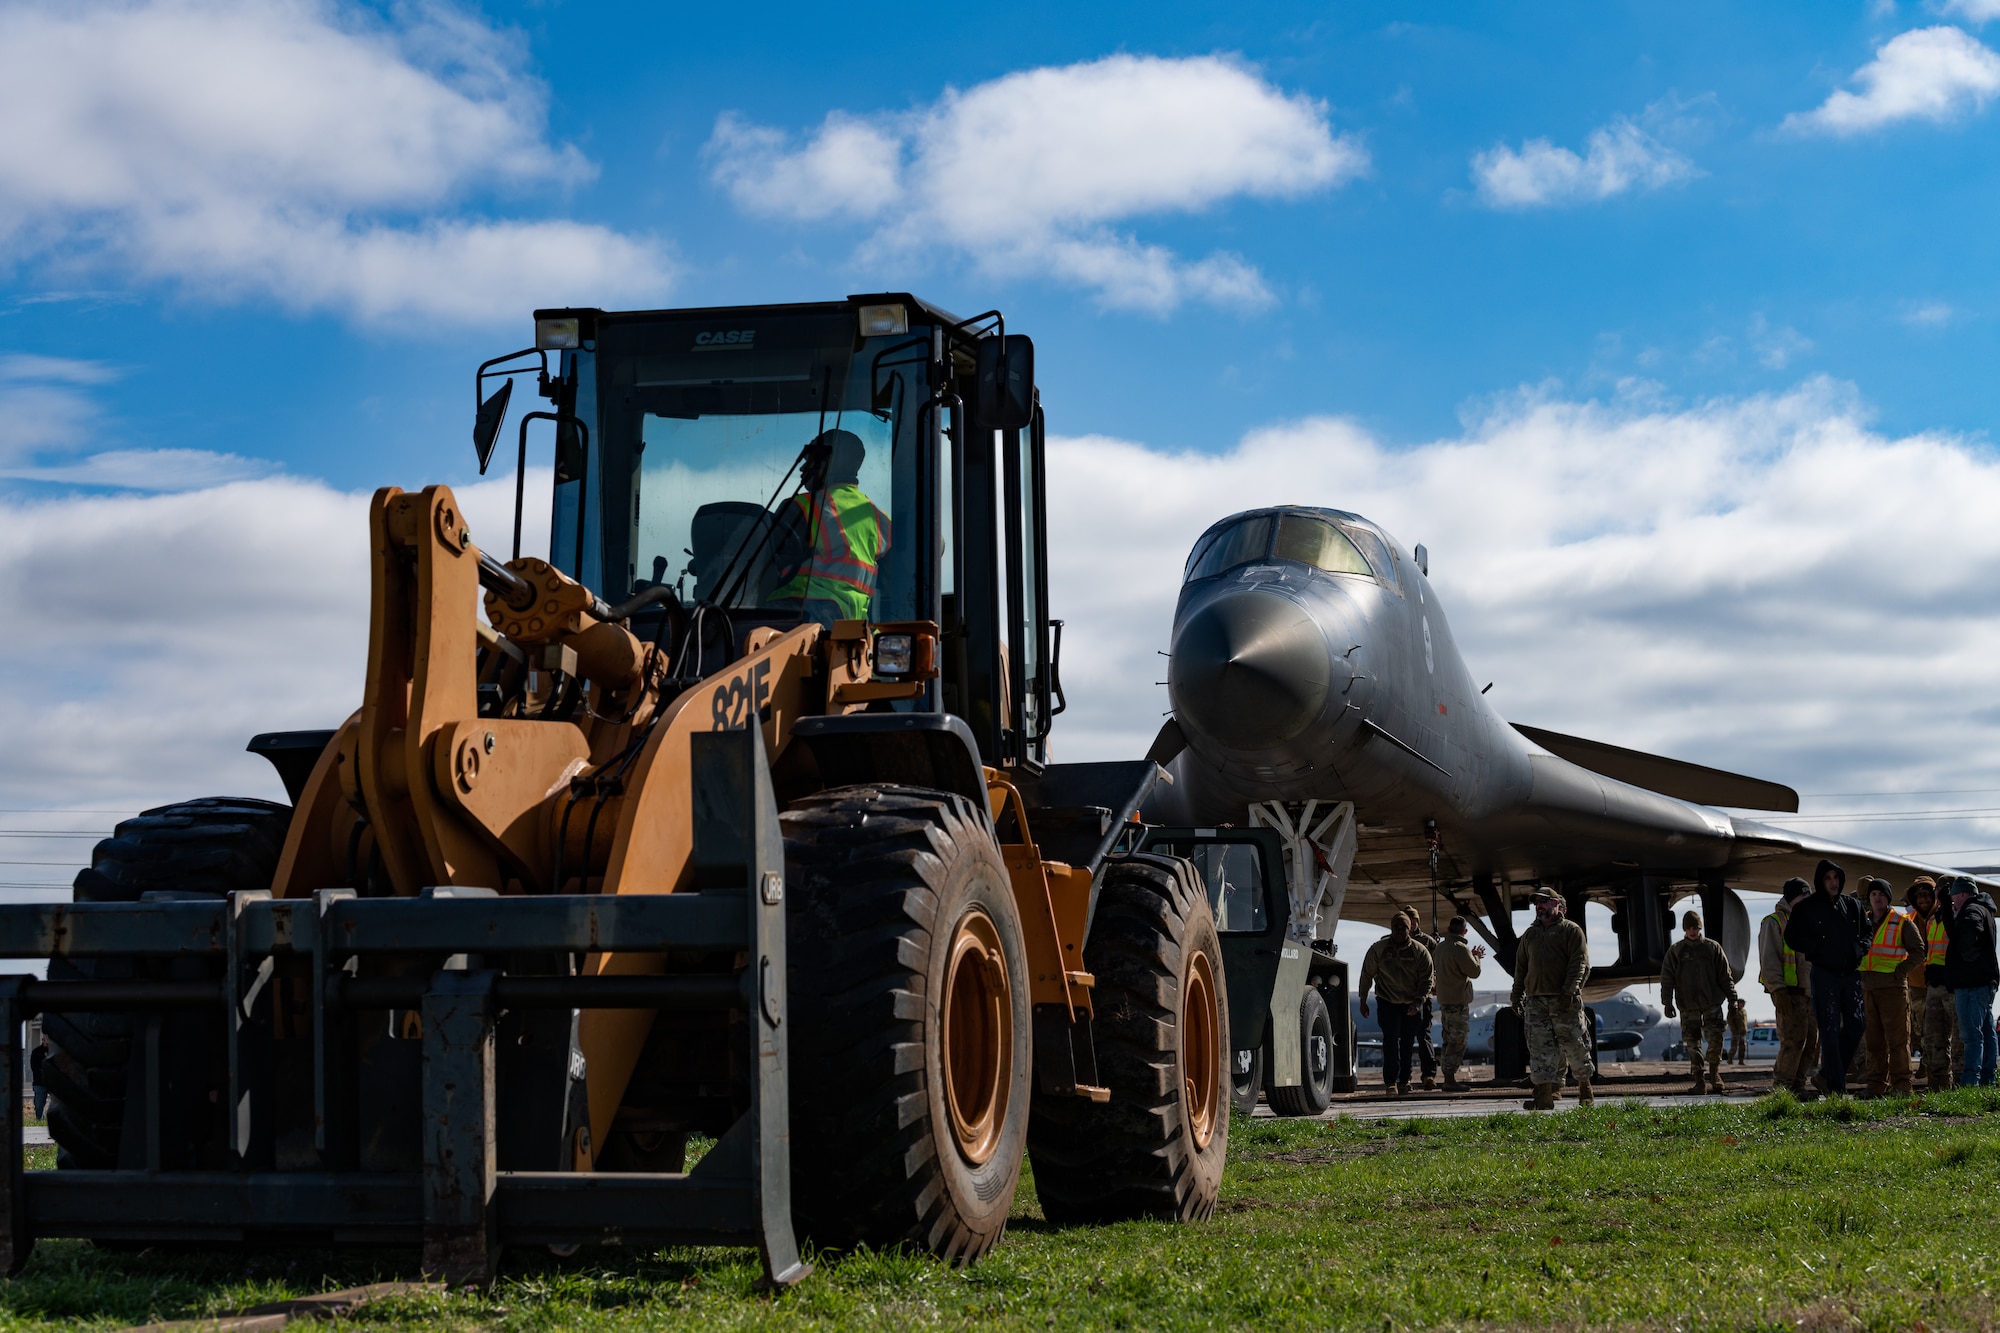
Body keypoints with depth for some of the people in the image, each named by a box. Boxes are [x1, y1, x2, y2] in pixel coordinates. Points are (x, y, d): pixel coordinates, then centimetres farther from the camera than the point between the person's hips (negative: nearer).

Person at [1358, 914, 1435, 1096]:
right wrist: (1363, 1001, 5)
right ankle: (1391, 1081, -11)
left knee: (1407, 1043, 7)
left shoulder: (1420, 951, -4)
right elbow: (1367, 975, 4)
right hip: (1388, 1001, -1)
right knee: (1391, 1040, -13)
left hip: (1412, 1004, 2)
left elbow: (1427, 979, -2)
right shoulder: (1378, 949, -5)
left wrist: (1418, 1001, -15)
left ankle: (1403, 1081, 17)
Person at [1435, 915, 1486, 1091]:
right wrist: (1477, 957, 8)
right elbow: (1474, 972, -10)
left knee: (1450, 1040, 15)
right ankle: (1450, 1080, -7)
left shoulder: (1442, 948, 12)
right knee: (1457, 1042, -6)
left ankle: (1448, 1078, 17)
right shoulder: (1460, 948, -15)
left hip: (1444, 999, 9)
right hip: (1458, 1001, -9)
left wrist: (1473, 956, 22)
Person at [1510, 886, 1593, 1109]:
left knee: (1574, 1045, 0)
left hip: (1565, 1001, -5)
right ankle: (1544, 1096, -4)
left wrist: (1569, 991, -18)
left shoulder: (1571, 930, 2)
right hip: (1536, 1001, 5)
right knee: (1540, 1047, -3)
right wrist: (1517, 996, 13)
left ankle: (1585, 1089, 17)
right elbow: (1521, 967, 21)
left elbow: (1580, 963, -7)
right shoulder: (1529, 934, 19)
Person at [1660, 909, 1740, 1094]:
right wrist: (1667, 1003, -1)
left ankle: (1714, 1074, 8)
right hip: (1688, 1006, 1)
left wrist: (1732, 998, 4)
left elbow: (1725, 975, 8)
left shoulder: (1713, 947, 7)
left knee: (1715, 1039, -10)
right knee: (1692, 1044, 1)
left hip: (1712, 1004, -1)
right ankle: (1699, 1081, 6)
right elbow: (1667, 978, 7)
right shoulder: (1675, 950, 7)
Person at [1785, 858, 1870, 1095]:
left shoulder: (1852, 906, 12)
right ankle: (1836, 1085, -5)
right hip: (1824, 974, -5)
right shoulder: (1806, 907, -1)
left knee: (1857, 1021, 2)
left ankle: (1830, 1071, 17)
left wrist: (1859, 950, 3)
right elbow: (1793, 937, -3)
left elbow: (1866, 932, 23)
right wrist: (1819, 950, -11)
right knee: (1830, 1029, -6)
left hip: (1851, 973, 5)